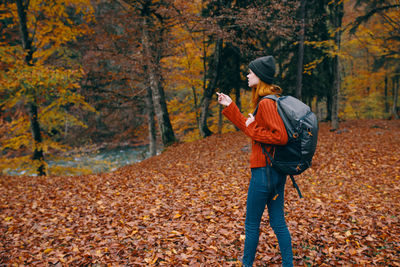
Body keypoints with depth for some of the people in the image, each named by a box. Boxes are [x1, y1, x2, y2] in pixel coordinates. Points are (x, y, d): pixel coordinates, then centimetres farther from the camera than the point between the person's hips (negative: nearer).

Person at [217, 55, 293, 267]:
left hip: (265, 170, -10)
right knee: (278, 223, 15)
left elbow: (281, 137, -25)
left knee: (252, 224, 7)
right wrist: (230, 107, 20)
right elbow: (248, 128, 20)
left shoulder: (266, 103, -18)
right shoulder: (266, 101, 13)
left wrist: (253, 129, -16)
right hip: (276, 170, 10)